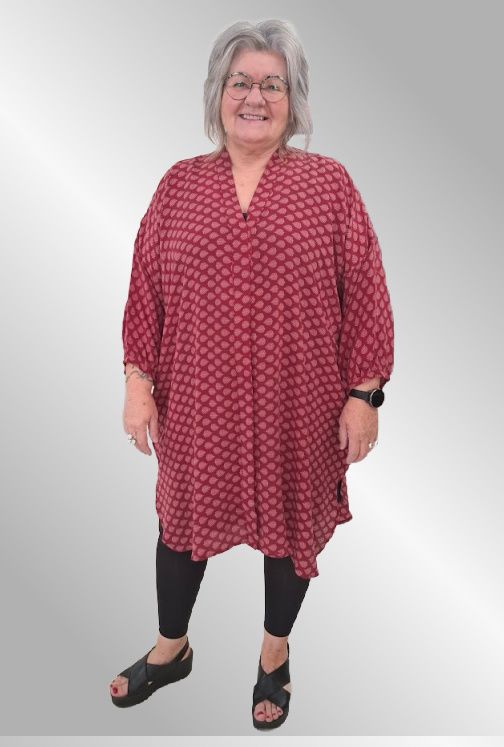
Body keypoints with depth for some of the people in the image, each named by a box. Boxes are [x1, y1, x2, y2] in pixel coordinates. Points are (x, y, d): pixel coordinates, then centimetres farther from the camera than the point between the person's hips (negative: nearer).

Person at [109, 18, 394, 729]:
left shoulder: (329, 182, -4)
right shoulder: (179, 183, 2)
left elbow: (365, 295, -5)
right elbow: (145, 289, 4)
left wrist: (364, 395, -8)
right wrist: (138, 380, -1)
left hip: (297, 406, -1)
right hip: (197, 403, 2)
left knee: (292, 522, 15)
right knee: (184, 516, 17)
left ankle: (275, 654, 43)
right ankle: (170, 649, 44)